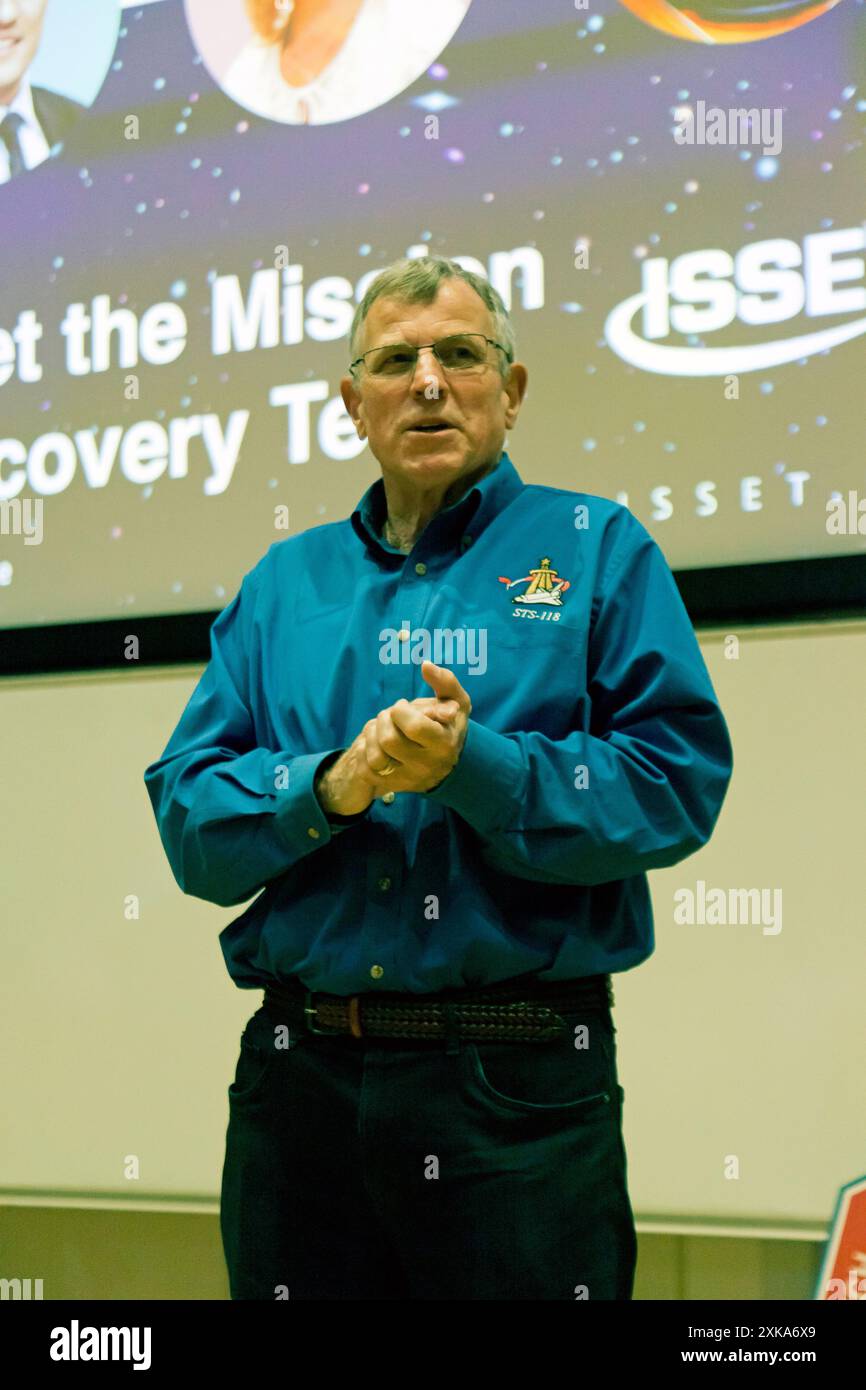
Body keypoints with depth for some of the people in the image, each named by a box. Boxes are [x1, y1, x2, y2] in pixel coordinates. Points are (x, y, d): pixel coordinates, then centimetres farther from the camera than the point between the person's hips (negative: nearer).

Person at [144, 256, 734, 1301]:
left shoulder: (598, 547, 6)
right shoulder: (282, 582, 14)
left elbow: (677, 783, -6)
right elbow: (189, 823, 7)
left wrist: (475, 767, -18)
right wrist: (326, 788, -12)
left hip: (522, 1093, -3)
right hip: (300, 1083, 3)